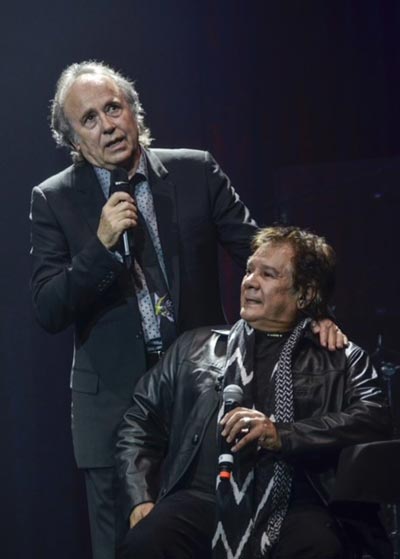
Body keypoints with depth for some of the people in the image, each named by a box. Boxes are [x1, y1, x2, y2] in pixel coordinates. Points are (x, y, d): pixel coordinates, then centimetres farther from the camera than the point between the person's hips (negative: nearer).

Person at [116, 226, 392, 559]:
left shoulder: (343, 361, 17)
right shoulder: (195, 347, 24)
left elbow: (375, 420, 0)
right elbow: (142, 421, 21)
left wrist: (281, 435, -11)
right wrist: (140, 500, 5)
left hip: (295, 506, -1)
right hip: (203, 496, 2)